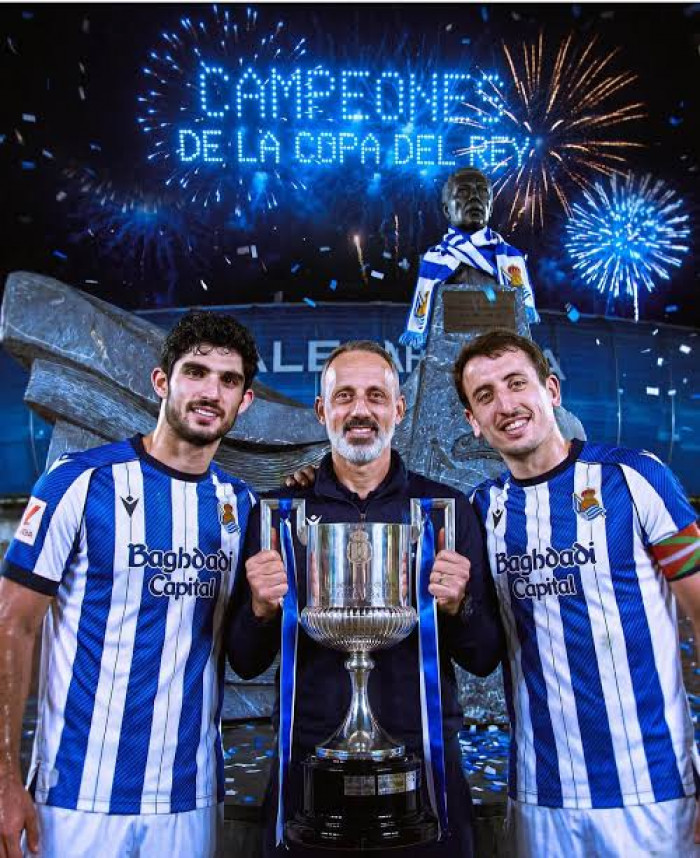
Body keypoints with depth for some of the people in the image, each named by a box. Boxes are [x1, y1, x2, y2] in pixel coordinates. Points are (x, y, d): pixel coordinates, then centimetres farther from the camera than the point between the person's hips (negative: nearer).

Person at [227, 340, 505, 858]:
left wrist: (458, 608, -19)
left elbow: (486, 659, 1)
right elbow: (246, 663, 4)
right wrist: (261, 610, -17)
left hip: (426, 757, 0)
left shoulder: (448, 509, -1)